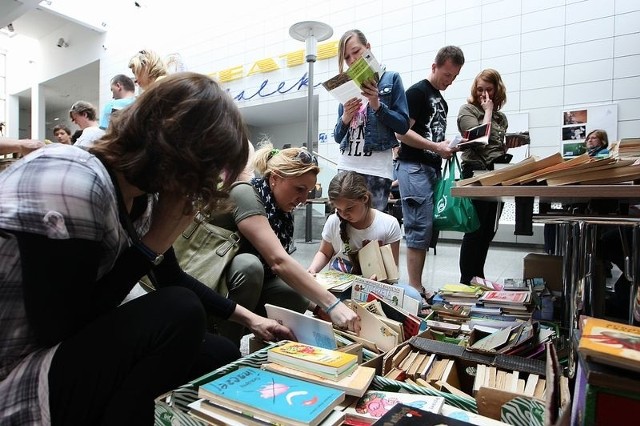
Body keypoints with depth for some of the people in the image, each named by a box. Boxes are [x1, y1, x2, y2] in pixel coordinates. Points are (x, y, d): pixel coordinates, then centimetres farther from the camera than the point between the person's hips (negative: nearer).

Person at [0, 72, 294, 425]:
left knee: (222, 354, 2)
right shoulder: (72, 183, -29)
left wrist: (248, 318, 12)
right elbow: (60, 329, -24)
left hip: (72, 351, 8)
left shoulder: (142, 193, -2)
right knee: (179, 313, -27)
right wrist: (155, 243, -22)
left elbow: (173, 279, 10)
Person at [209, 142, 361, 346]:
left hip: (251, 284, 7)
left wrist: (320, 303, -18)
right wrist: (331, 304, -37)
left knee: (298, 299, -18)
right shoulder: (245, 194, -26)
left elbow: (279, 266, -6)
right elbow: (278, 261, -36)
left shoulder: (283, 209, -2)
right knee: (249, 265, -36)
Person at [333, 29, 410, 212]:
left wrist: (377, 104, -13)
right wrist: (345, 118, -8)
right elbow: (337, 137, 12)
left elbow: (403, 126, -1)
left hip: (377, 168, -3)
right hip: (346, 166, 4)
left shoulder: (391, 79, 5)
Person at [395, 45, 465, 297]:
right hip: (414, 167, -9)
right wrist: (437, 147, -15)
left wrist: (448, 146, 10)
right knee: (420, 228, -12)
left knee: (428, 230, 8)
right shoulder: (417, 92, -2)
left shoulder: (442, 101, 24)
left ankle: (417, 285, 16)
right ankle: (415, 289, -5)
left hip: (433, 169, 9)